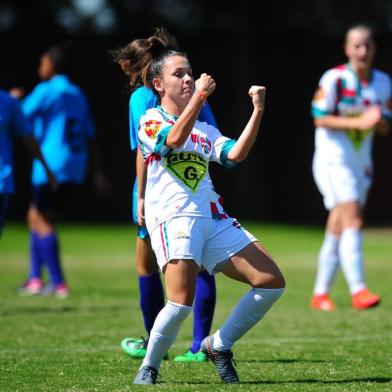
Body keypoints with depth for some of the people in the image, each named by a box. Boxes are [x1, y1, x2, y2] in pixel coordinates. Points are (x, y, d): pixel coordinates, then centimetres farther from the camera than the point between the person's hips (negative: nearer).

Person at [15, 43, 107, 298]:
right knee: (36, 217, 17)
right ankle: (35, 280, 17)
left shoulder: (46, 91, -7)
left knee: (43, 221, -5)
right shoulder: (78, 95, 17)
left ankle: (59, 284, -10)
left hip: (51, 169, -8)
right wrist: (97, 172, 18)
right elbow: (91, 137, 17)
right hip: (75, 171, 8)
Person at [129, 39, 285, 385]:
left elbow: (235, 154, 5)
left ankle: (218, 346, 11)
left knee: (271, 282, -3)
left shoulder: (205, 129, 23)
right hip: (173, 217, -7)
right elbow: (173, 139, -16)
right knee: (181, 303, -24)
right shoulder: (151, 121, 6)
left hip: (213, 219, 7)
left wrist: (258, 111, -2)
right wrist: (199, 97, -19)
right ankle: (149, 367, -1)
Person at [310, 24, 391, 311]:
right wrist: (358, 122, -23)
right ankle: (358, 290, -24)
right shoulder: (334, 79, -10)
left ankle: (320, 293, 15)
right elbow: (320, 118, -13)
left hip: (361, 164, 6)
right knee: (353, 222, -19)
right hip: (333, 160, -6)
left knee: (337, 232, 9)